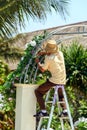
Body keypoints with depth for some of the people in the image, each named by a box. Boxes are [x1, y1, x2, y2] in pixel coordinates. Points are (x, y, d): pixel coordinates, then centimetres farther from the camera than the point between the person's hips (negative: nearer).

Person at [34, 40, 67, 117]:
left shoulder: (49, 58, -14)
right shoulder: (60, 54, 4)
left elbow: (43, 69, -1)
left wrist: (38, 62, 15)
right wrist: (44, 52, 18)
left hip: (54, 81, -7)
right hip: (63, 81, 7)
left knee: (38, 91, 4)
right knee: (61, 95, 33)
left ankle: (43, 111, -5)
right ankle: (65, 110, 14)